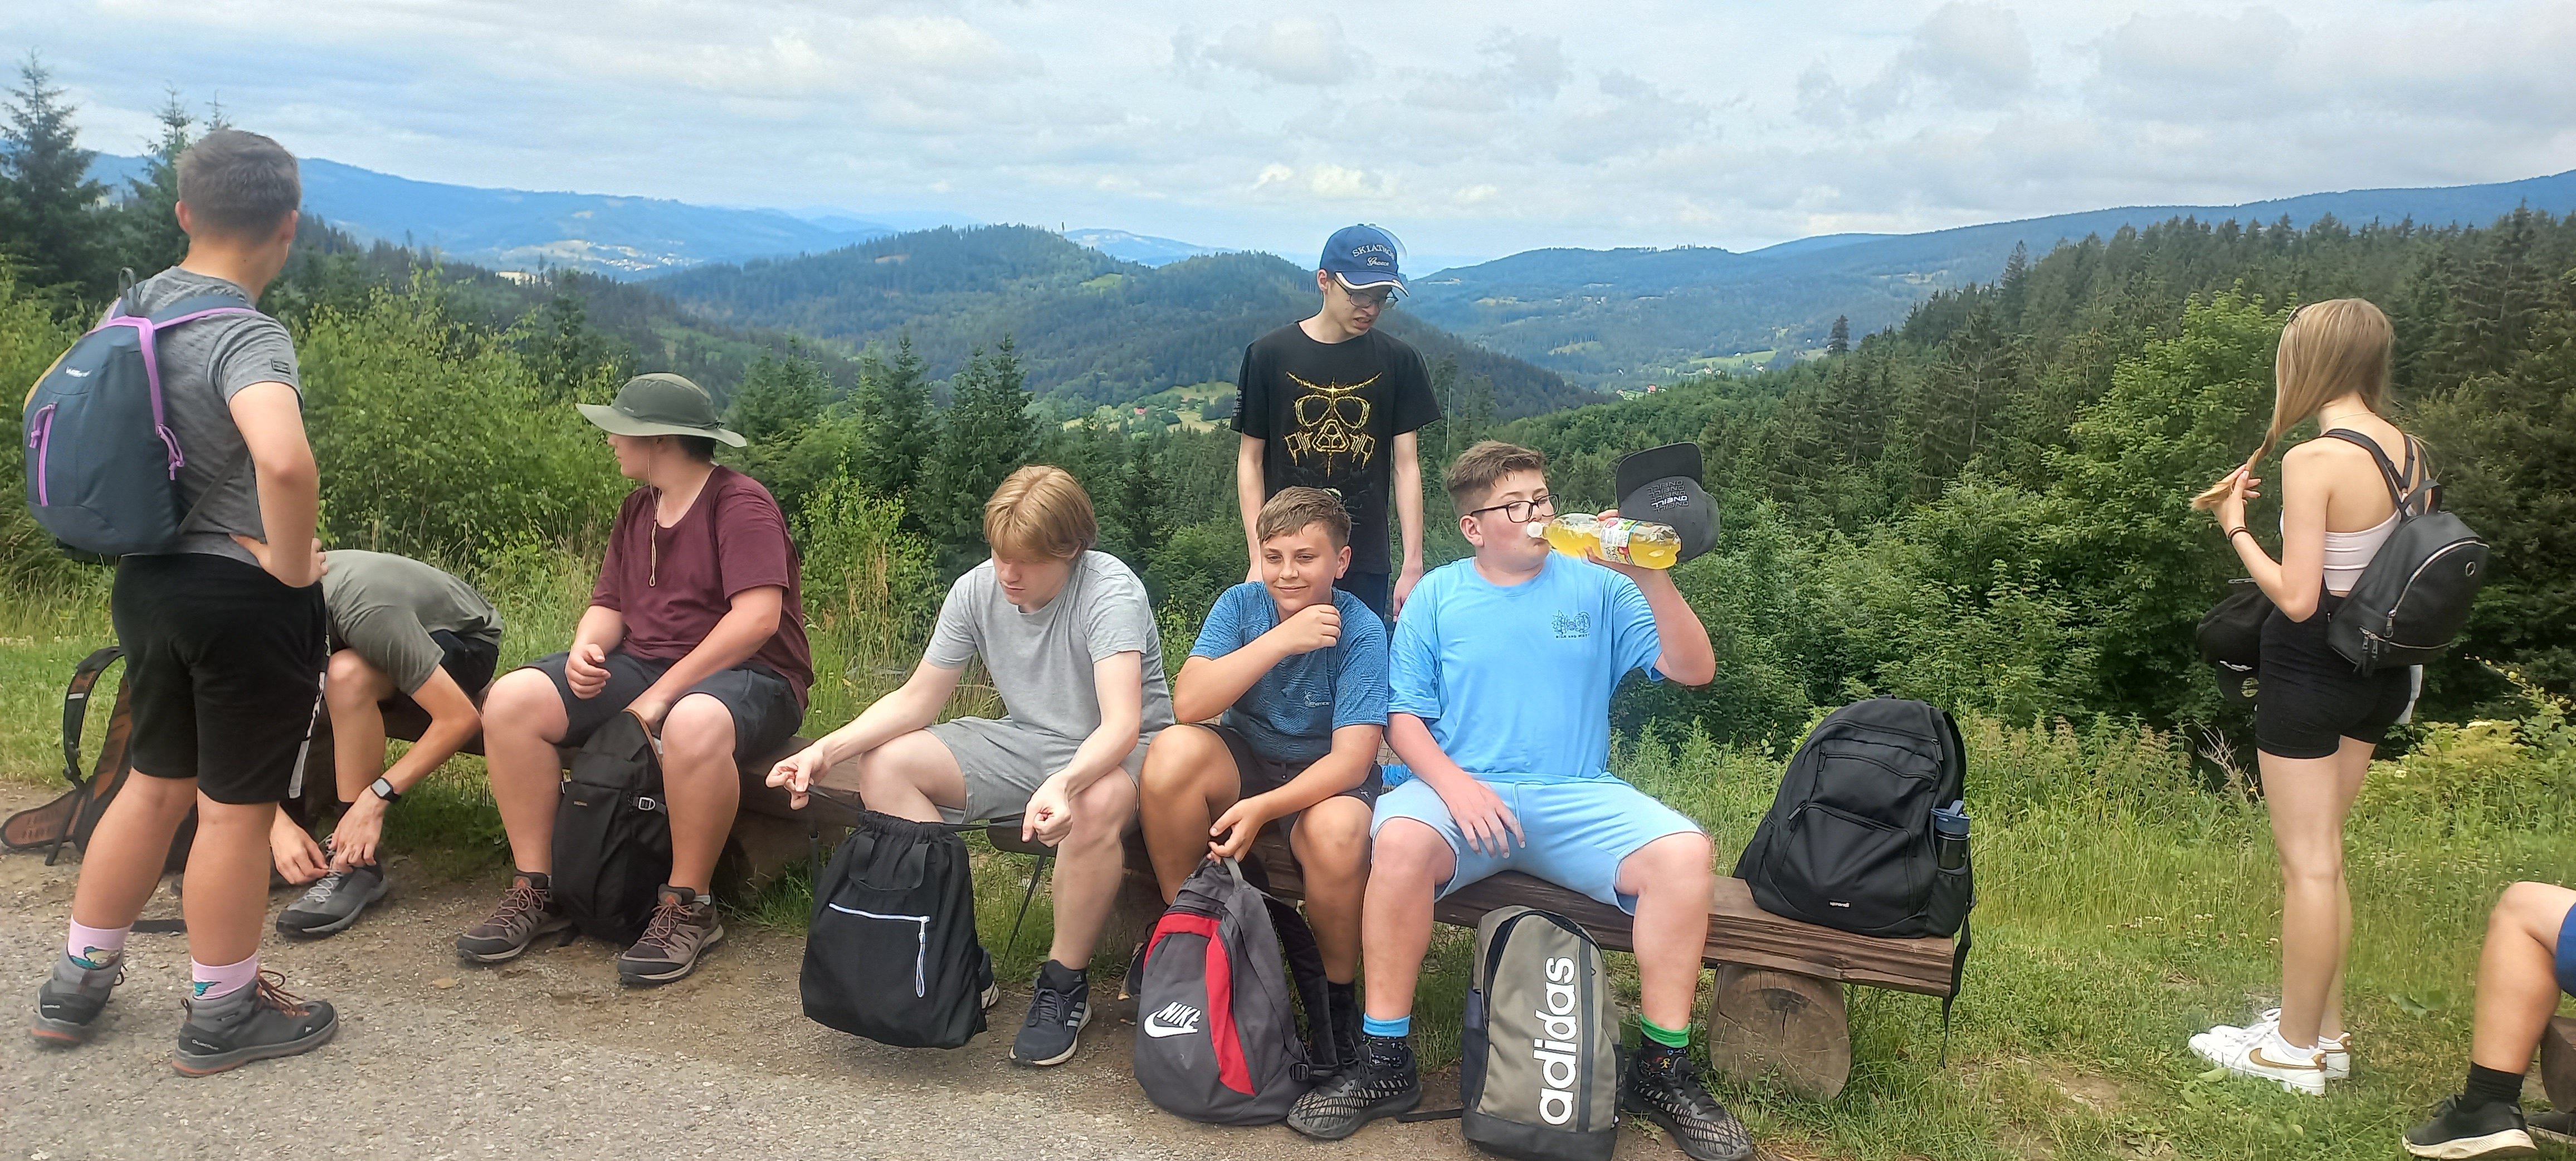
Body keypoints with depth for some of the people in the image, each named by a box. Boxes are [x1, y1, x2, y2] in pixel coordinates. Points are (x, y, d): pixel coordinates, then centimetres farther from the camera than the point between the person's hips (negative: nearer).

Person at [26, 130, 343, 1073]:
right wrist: (289, 563, -22)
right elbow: (285, 462, -40)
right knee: (236, 808, 6)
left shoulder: (133, 309, 5)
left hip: (148, 580, 8)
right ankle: (221, 1019, 21)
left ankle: (75, 988, 35)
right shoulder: (249, 339, -22)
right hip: (244, 599, -8)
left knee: (158, 785, 23)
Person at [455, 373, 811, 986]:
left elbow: (757, 617, -22)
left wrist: (660, 696, -22)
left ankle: (688, 907, -22)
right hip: (642, 664, 8)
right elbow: (609, 604, 16)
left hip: (748, 676, -8)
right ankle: (536, 890, -5)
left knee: (693, 723, -43)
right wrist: (586, 650, -10)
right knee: (512, 699, -13)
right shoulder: (637, 509, 15)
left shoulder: (740, 503, -11)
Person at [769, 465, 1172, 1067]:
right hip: (1023, 742, 6)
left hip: (1119, 751, -6)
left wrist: (1064, 784, -58)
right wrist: (828, 748, -19)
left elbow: (1122, 722, -37)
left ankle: (1065, 983, -15)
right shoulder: (977, 590, -7)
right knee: (884, 765, -10)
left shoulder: (1110, 592, -24)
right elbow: (917, 699, -2)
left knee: (1094, 806, -41)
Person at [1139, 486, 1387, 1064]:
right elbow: (1188, 703, -21)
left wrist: (1263, 808, -36)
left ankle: (1339, 995, -8)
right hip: (1243, 759, 3)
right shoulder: (1241, 605, -8)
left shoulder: (1360, 632, -16)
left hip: (1325, 776, -2)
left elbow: (1352, 758, -23)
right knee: (1174, 750, -30)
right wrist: (1281, 640, -28)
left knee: (1337, 833, -37)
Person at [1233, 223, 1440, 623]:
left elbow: (1405, 466, 4)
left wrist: (1413, 566, -1)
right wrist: (1258, 558, -4)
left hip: (1366, 564, 1)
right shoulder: (1270, 355, -1)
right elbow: (1250, 460, 3)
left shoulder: (1398, 361, 4)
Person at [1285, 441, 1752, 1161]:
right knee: (1400, 841, -34)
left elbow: (1694, 670, 2)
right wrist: (1454, 782, -15)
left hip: (1577, 797, 1)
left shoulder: (1596, 587, 8)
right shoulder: (1438, 596, 8)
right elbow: (1406, 717, 4)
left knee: (1685, 854, -25)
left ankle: (1661, 1068, -8)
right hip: (1464, 790, -1)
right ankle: (1385, 1062, -19)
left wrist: (1650, 580, -13)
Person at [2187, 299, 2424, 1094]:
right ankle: (2325, 1027, 29)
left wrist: (2235, 527, -10)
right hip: (2378, 669, 8)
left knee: (2308, 863, 2)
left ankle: (2296, 1051, 14)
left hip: (2310, 669, -8)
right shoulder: (2410, 453, 4)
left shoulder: (2313, 459, -21)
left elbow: (2297, 598, -22)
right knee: (2319, 853, 19)